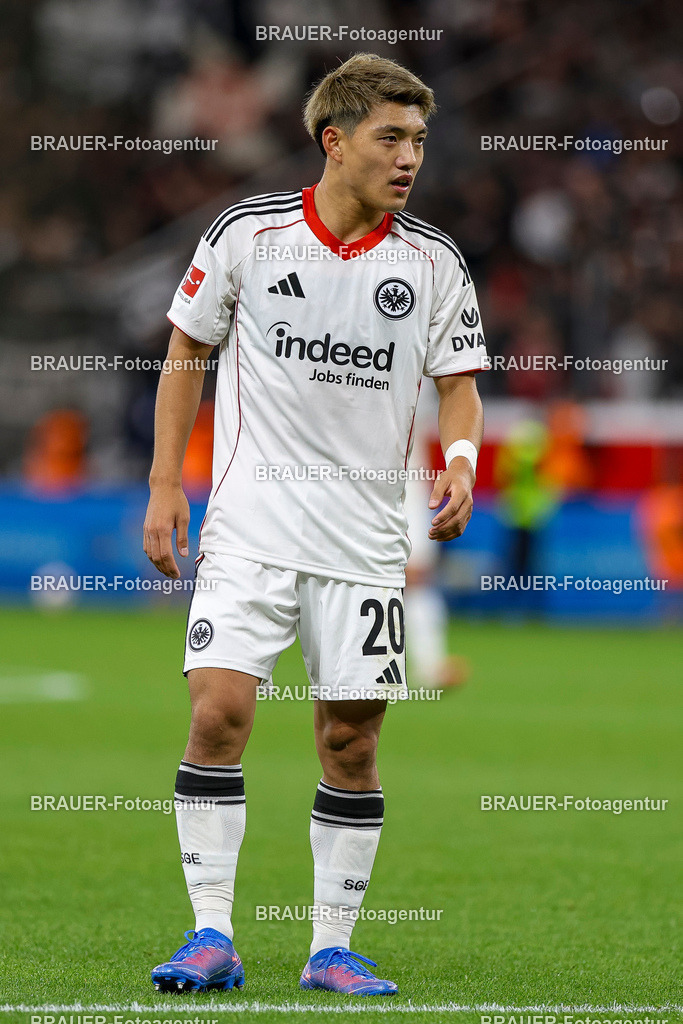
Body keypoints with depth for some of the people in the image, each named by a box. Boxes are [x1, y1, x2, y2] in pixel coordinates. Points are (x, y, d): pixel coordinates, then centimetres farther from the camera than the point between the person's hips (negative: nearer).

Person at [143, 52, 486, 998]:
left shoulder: (434, 263, 3)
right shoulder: (246, 235, -2)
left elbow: (458, 382, 8)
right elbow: (188, 353, 8)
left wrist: (461, 460, -13)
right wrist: (165, 484, 3)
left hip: (364, 542, 2)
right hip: (250, 523, -2)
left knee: (352, 739, 2)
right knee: (219, 711, -13)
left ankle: (332, 949, 12)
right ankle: (213, 937, -5)